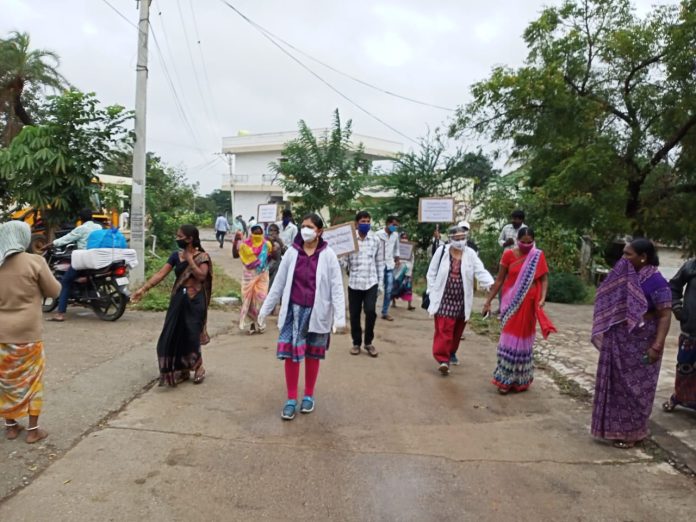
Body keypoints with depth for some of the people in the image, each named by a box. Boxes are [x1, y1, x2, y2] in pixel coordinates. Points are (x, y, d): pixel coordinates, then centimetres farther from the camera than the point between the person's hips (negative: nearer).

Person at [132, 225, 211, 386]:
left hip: (194, 300, -5)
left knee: (191, 335, -2)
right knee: (175, 335, 6)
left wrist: (189, 258, -16)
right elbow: (160, 274, -2)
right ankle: (182, 370, 21)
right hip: (178, 299, 5)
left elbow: (201, 275, -22)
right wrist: (143, 289, -11)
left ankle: (198, 367, 20)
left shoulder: (202, 256, -7)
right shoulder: (176, 255, 5)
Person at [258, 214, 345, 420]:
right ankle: (291, 399, 15)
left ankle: (309, 396, 29)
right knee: (290, 353, 1)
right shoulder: (292, 252, -1)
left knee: (312, 355, 12)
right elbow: (279, 282, 5)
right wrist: (265, 308, 6)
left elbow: (336, 287, -7)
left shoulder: (328, 255, -7)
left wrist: (340, 316, -15)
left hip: (316, 311, -1)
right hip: (294, 310, 2)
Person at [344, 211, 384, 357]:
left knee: (371, 311, -11)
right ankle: (356, 342, 24)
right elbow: (345, 261, -3)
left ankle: (368, 342, 10)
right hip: (354, 282, 0)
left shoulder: (376, 240, 4)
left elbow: (380, 263, 8)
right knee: (354, 314, 7)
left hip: (371, 282, 0)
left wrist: (380, 283, 6)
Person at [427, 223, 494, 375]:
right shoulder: (442, 251, -4)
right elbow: (432, 273, 2)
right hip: (444, 298, -3)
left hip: (461, 300, 3)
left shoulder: (470, 254, -1)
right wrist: (432, 291, -3)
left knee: (457, 330, 15)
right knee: (444, 329, -9)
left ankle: (451, 352, 36)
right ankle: (442, 358, -6)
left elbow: (481, 271, -10)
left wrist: (491, 284, -29)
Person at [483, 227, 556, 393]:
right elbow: (499, 280, 1)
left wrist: (542, 298, -19)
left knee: (524, 339, 9)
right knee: (509, 339, -2)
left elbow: (544, 279, -2)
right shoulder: (508, 255, -4)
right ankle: (504, 379, 6)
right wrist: (488, 301, 0)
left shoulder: (538, 256, -1)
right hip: (511, 303, -1)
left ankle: (521, 379, 23)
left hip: (528, 304, 1)